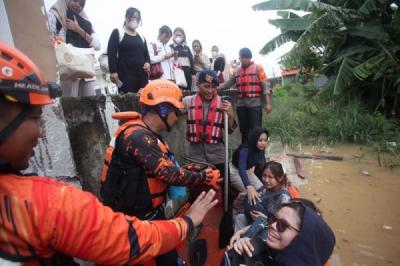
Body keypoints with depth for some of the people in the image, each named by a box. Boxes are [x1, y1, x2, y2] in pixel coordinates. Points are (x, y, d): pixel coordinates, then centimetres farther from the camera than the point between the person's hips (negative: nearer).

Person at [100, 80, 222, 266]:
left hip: (151, 211, 9)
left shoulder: (146, 134, 6)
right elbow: (169, 173, -30)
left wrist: (196, 172, -5)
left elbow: (166, 166, 5)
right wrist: (204, 178, -16)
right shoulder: (138, 136, -27)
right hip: (136, 217, -9)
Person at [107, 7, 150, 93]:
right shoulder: (117, 33, 8)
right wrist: (113, 71, -13)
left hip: (142, 74, 5)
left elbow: (146, 54, 25)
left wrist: (147, 63, 1)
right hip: (125, 74, -5)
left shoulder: (141, 37, 22)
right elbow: (111, 53, -1)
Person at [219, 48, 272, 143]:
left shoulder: (258, 68, 3)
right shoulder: (238, 71, 17)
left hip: (254, 104, -5)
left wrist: (268, 103, -10)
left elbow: (265, 86, -2)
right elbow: (228, 84, 17)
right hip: (241, 105, 5)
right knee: (244, 131, 11)